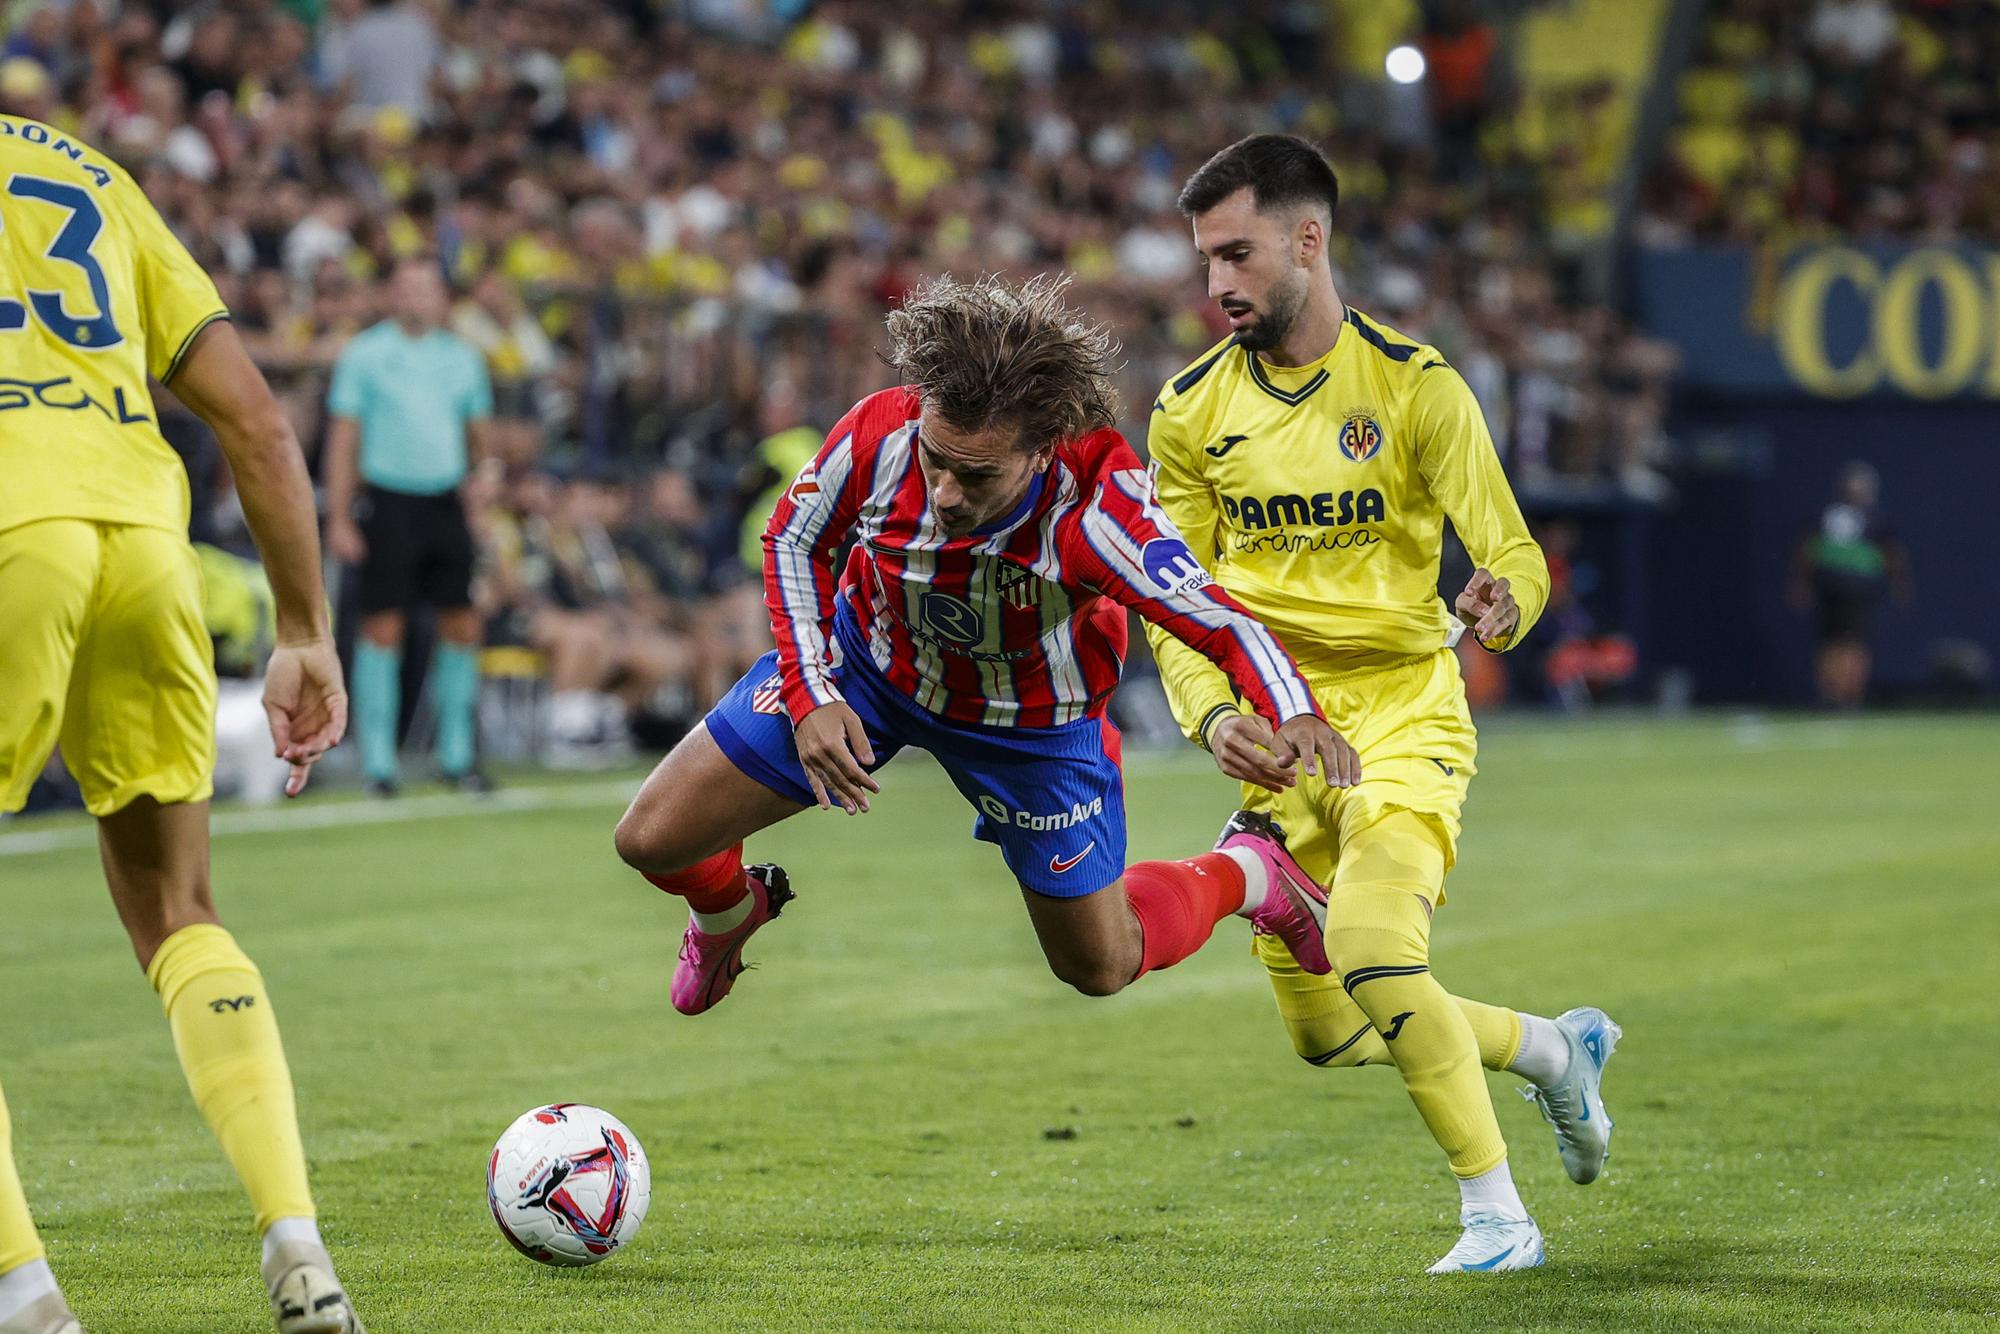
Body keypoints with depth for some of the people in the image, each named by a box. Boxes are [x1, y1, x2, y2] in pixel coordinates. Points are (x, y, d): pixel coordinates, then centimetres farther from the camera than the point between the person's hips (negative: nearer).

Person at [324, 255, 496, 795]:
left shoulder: (462, 356, 12)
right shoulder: (364, 354, 0)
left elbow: (480, 434, 18)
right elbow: (342, 439, -1)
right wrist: (338, 517, -7)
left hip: (445, 503, 4)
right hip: (389, 502, -4)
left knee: (462, 628, 2)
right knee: (383, 629, -6)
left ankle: (455, 755, 13)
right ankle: (378, 761, -1)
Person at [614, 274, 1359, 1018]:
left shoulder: (1097, 504, -41)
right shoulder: (877, 434, -33)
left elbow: (1222, 623, -40)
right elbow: (793, 542, -11)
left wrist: (1297, 717, -59)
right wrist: (812, 695, -18)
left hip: (1032, 722, -2)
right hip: (866, 659, 2)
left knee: (1101, 968, 10)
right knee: (651, 839, -4)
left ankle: (1243, 874, 42)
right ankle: (731, 908, 36)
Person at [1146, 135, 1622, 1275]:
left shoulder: (1416, 386, -8)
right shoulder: (1193, 410, 3)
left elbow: (1513, 553, -9)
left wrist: (1500, 605, -33)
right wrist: (1213, 716, -9)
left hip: (1402, 707, -5)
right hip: (1279, 732, 5)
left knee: (1370, 946, -28)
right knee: (1327, 1034, 5)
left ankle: (1497, 1214, -12)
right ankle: (1555, 1047, 32)